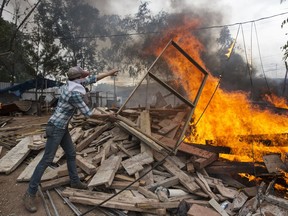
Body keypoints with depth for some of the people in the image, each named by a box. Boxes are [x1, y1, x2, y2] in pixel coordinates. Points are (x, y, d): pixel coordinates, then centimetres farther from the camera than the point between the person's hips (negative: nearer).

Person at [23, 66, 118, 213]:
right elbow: (87, 113, -19)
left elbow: (92, 79, 13)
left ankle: (75, 181, 31)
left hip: (62, 127, 10)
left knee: (71, 154, 16)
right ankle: (30, 194, 7)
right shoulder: (75, 93, -25)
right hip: (56, 128, -10)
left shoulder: (72, 84, 3)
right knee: (47, 159, -5)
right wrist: (104, 116, -4)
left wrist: (109, 73, 20)